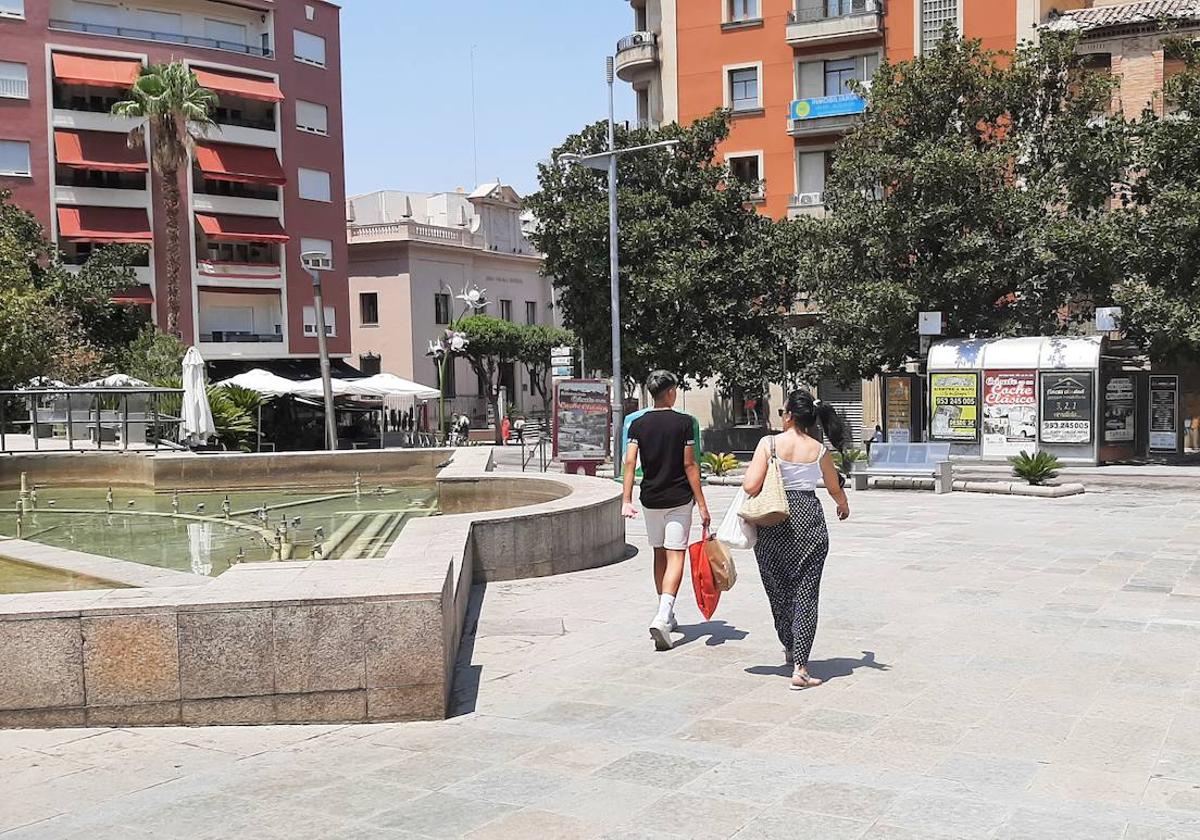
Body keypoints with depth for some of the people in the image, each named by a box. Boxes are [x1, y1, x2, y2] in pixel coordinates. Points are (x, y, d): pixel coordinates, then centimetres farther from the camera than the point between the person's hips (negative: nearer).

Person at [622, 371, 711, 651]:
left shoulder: (638, 424, 1)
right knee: (675, 557, -5)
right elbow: (689, 465, -9)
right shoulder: (683, 422, -7)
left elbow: (630, 462, -7)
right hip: (679, 499, -4)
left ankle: (667, 615, 27)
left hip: (650, 499, 4)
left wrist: (627, 500, -6)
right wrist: (702, 504, -6)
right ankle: (662, 617, -22)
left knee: (659, 555, 17)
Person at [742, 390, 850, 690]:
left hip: (774, 522, -1)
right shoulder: (819, 450, 1)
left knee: (778, 589, 18)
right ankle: (799, 668, -1)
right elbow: (835, 488, 17)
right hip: (809, 518, 1)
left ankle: (790, 649, 37)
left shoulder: (770, 443, -7)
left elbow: (750, 486, -14)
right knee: (805, 592, 4)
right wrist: (843, 505, 39)